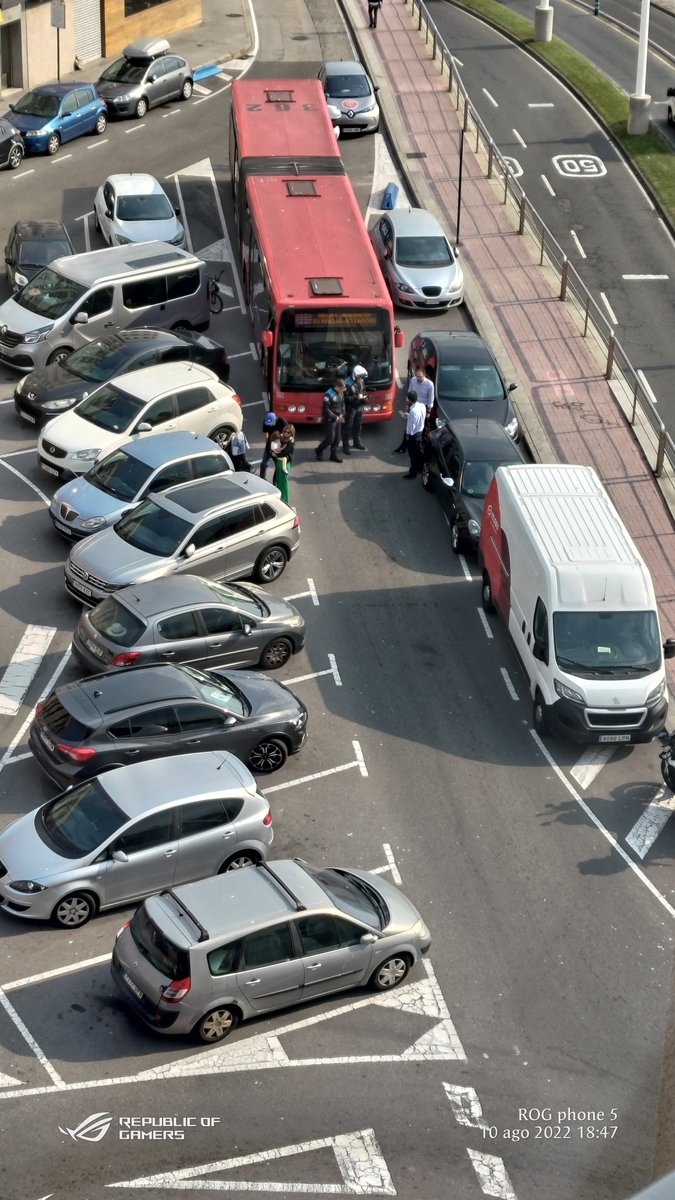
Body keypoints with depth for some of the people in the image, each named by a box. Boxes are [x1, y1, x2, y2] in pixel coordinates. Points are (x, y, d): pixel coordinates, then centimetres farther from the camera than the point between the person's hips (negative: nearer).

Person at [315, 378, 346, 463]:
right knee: (330, 438, -5)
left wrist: (342, 414, 3)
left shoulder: (341, 393, 4)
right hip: (330, 420, -8)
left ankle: (334, 455, 20)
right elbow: (326, 409, -20)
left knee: (337, 438, 10)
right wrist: (334, 417, -17)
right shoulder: (329, 395, -20)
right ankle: (319, 451, 17)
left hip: (338, 419, 8)